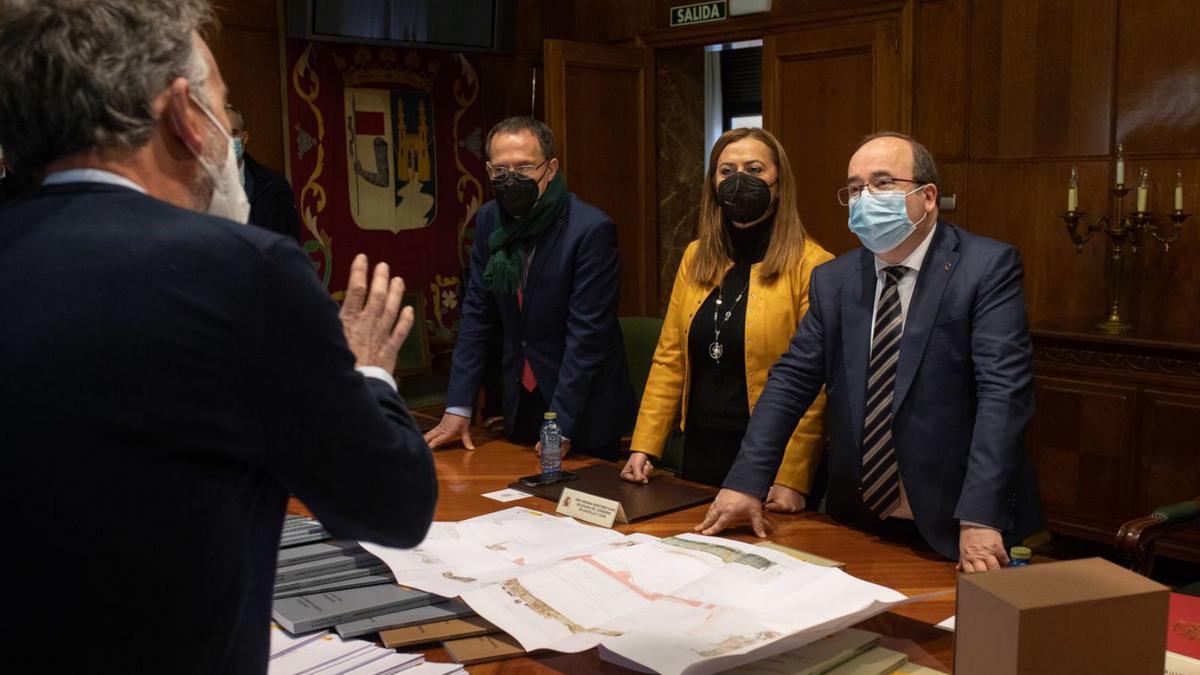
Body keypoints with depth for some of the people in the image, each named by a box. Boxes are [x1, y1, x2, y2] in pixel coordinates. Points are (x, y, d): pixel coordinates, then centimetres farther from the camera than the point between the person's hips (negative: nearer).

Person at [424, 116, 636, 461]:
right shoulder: (489, 219, -2)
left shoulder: (591, 229, -21)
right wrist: (458, 408, -3)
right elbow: (477, 314, 1)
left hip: (583, 410, -5)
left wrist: (560, 426, -22)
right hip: (520, 404, 5)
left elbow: (587, 333, -21)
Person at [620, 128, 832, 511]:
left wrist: (793, 479, -18)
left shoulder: (811, 266, -11)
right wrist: (643, 448, 0)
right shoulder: (696, 257, 7)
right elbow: (669, 359, 7)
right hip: (701, 451, 5)